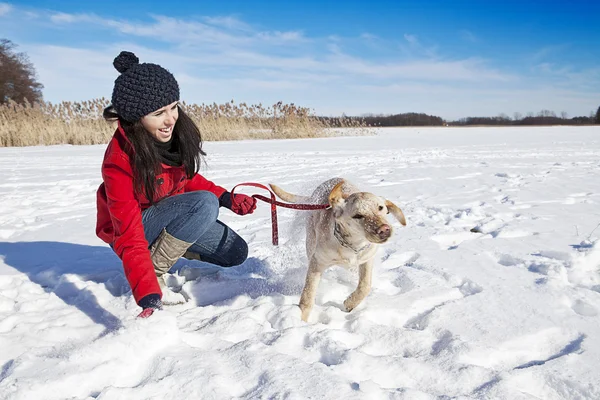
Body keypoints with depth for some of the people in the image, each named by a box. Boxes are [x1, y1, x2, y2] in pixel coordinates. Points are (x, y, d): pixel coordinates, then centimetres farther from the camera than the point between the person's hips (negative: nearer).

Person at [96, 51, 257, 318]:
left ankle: (168, 244, 15)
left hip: (171, 213, 7)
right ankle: (155, 272, -17)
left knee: (236, 253, 2)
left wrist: (226, 198, -9)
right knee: (204, 203, -32)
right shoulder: (119, 161, -32)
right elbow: (129, 237, -35)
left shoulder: (178, 131, -15)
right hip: (135, 227, -6)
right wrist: (147, 296, -43)